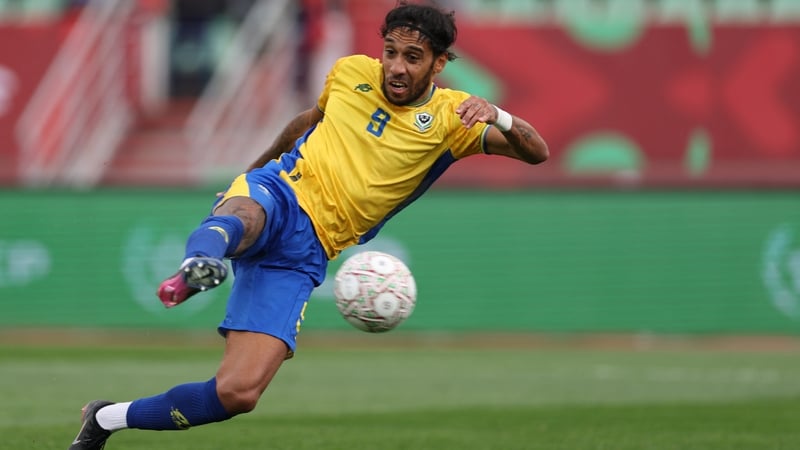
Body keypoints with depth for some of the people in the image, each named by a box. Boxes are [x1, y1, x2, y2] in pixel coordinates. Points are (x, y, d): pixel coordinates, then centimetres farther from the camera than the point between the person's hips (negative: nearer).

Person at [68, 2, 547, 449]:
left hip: (305, 252, -1)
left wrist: (498, 117, -28)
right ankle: (199, 263, -77)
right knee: (244, 214, -43)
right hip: (274, 192, 1)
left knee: (238, 394, -15)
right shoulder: (350, 72, 10)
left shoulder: (450, 116, 3)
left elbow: (536, 152, -7)